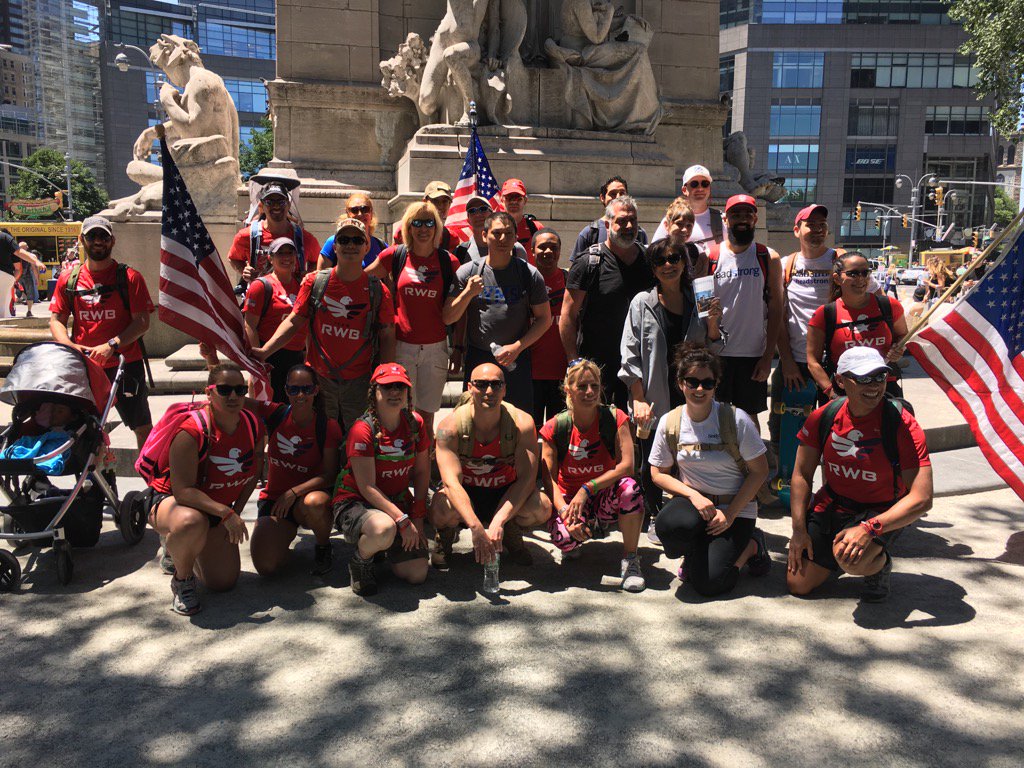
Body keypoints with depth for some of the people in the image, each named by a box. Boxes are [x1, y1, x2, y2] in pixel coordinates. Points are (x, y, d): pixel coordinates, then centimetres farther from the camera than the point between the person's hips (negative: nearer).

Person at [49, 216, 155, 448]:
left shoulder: (129, 277, -2)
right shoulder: (68, 279, 8)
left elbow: (142, 322, -8)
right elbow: (56, 320, 8)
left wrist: (111, 346, -20)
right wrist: (69, 346, -12)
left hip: (125, 363, -3)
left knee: (142, 427, 2)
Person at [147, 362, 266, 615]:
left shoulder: (254, 426, -11)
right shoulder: (192, 432, -29)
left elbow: (253, 472, 5)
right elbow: (182, 490, -33)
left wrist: (236, 512, -3)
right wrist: (226, 513, -41)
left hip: (218, 511, 6)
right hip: (169, 500, -6)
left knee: (224, 582, 2)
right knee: (192, 523, -43)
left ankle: (182, 549, 33)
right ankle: (182, 579, -11)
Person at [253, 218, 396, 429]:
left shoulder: (378, 290, -2)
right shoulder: (315, 282, 1)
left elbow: (387, 336, 1)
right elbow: (293, 322, 2)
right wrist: (264, 351, -10)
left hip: (359, 382, -1)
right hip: (319, 379, 1)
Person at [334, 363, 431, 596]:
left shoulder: (415, 423, -2)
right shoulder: (363, 430, -19)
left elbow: (422, 472, 6)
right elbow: (367, 487, -21)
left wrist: (417, 518, -2)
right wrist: (403, 521, -25)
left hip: (398, 502, 6)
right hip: (355, 502, -5)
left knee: (417, 575, -7)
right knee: (385, 529, -41)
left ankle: (381, 545, 23)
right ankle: (360, 561, -5)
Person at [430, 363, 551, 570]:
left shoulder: (522, 423, -18)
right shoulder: (450, 426, -21)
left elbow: (527, 478, -22)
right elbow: (451, 482, -30)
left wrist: (497, 522, -35)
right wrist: (477, 528, -44)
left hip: (504, 494, 1)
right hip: (464, 493, -1)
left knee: (542, 508, -29)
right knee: (441, 511, -36)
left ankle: (511, 534, 8)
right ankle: (446, 535, 5)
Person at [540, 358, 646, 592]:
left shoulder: (614, 418, -10)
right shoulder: (555, 428, -9)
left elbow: (626, 465, -20)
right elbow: (548, 479, -10)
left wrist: (587, 489, -29)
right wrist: (565, 512, -27)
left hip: (605, 497, 0)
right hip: (569, 498, 0)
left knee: (629, 487, -35)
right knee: (563, 536, -32)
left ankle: (629, 559, -14)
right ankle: (592, 528, 8)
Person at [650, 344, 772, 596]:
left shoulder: (736, 419, -12)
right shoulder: (670, 422, -4)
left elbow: (760, 471, -7)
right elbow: (658, 474, 3)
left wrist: (729, 514, -14)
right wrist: (693, 495, -15)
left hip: (736, 508, -2)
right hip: (693, 501, 2)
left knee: (709, 584, -18)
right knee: (668, 525, -34)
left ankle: (751, 545, 12)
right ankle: (695, 553, 2)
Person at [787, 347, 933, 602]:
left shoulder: (902, 424, -21)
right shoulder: (824, 417, -9)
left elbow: (921, 499, -25)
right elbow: (802, 475, -1)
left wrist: (869, 529, -35)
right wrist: (799, 528, -8)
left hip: (877, 512, -4)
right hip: (829, 505, 4)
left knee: (850, 558, -36)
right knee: (797, 585, 1)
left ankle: (880, 561, 2)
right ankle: (833, 555, 32)